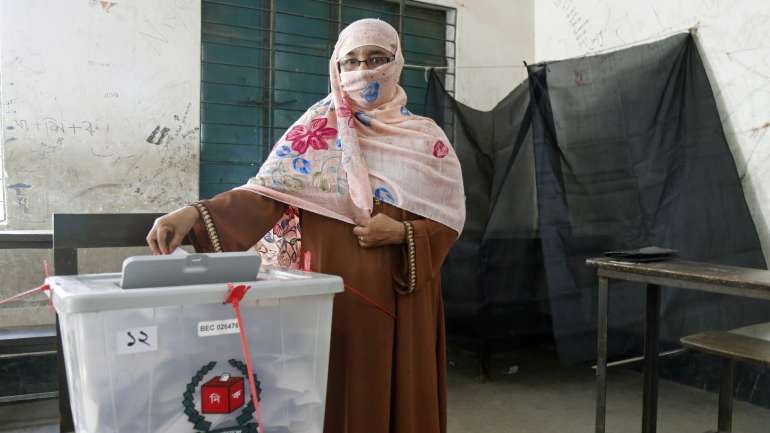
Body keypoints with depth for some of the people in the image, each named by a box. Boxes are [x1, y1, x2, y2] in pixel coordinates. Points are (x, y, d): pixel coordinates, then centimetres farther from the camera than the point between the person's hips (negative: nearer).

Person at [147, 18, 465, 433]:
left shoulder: (427, 138, 6)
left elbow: (450, 218, 4)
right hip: (335, 289, -1)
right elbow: (268, 190, -10)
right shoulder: (317, 128, 1)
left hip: (405, 294, 2)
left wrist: (403, 234, -14)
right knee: (340, 393, 3)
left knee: (403, 394, 7)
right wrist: (196, 213, -24)